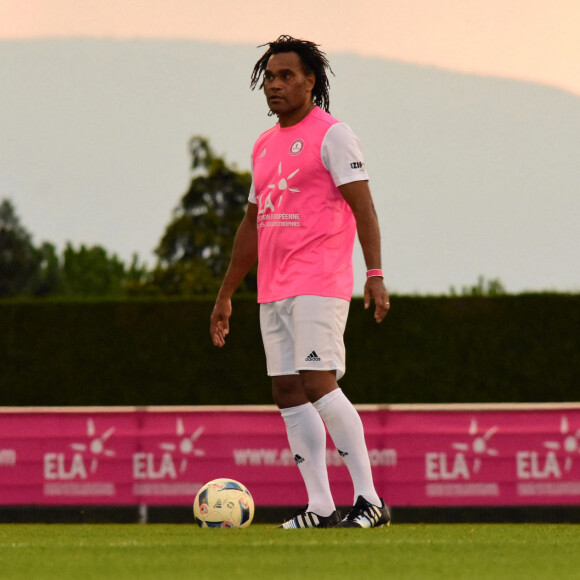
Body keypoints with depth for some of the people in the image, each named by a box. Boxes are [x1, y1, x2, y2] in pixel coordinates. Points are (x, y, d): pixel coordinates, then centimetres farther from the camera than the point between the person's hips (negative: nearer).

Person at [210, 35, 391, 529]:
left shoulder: (331, 134, -4)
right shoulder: (265, 146, 19)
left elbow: (362, 206, -11)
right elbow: (252, 225, 25)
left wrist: (375, 274, -21)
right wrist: (226, 296, 25)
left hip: (319, 284, -8)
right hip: (273, 290, 8)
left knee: (319, 385, -17)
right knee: (287, 394, 3)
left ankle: (370, 501, -13)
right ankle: (320, 507, 6)